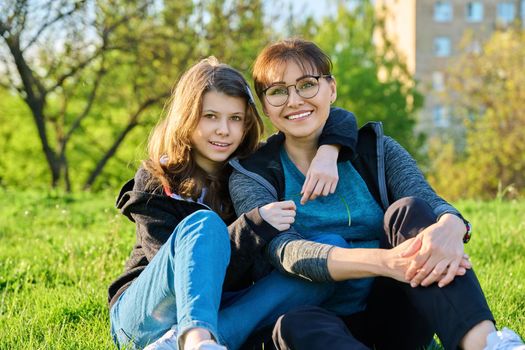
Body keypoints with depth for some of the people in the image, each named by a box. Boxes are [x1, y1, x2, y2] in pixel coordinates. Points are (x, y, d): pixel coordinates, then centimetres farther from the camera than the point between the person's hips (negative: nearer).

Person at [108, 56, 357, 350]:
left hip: (219, 313, 4)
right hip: (142, 314, -4)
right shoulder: (155, 183, -8)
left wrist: (327, 152, -16)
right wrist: (256, 227, -29)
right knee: (204, 224, -30)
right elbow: (178, 264, -18)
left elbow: (333, 118, 7)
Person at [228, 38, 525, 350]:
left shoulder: (375, 150, 7)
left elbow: (433, 205, -11)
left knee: (408, 210, -22)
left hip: (396, 321, 2)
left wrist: (450, 228, -38)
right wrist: (384, 262, -37)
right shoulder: (252, 177, 1)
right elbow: (285, 251, -19)